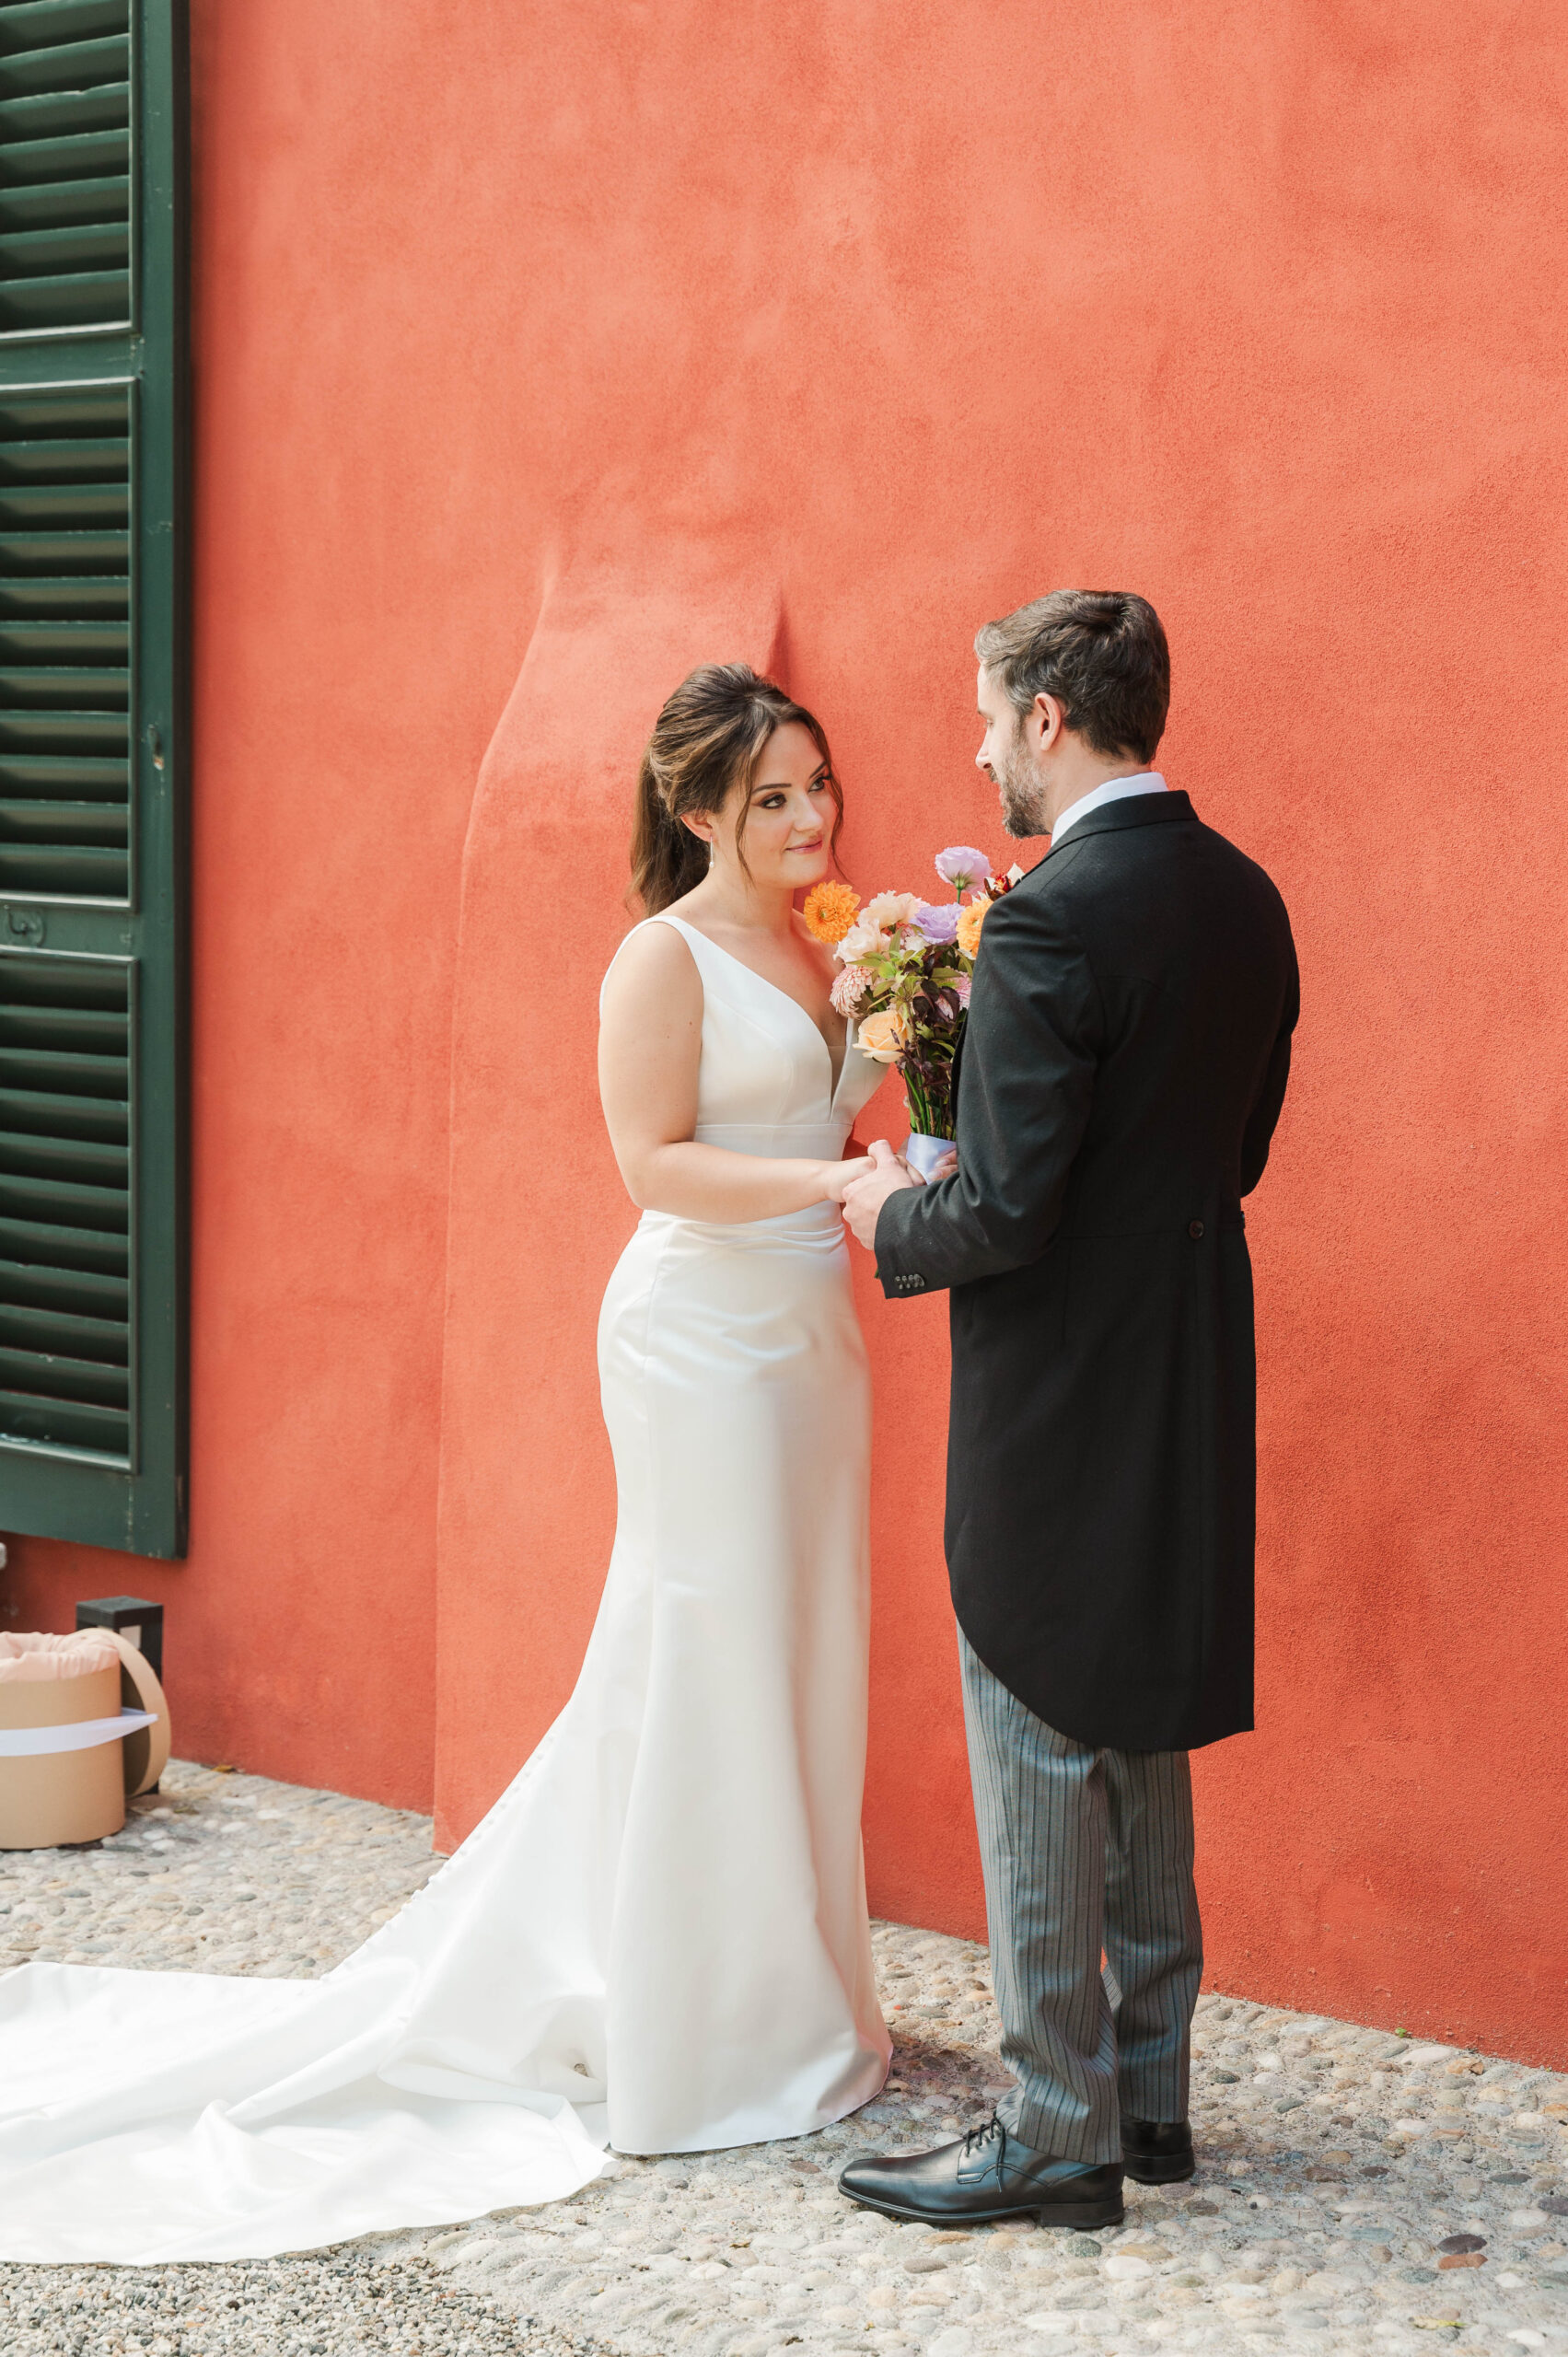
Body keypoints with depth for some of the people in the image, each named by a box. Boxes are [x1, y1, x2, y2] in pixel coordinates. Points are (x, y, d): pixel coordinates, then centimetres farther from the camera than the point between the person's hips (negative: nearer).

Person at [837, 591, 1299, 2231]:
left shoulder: (1053, 919, -21)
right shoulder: (1243, 899, 6)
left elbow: (1003, 1213, -23)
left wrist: (891, 1220, -2)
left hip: (1059, 1404, -9)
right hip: (1186, 1391, 9)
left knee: (1037, 1772, 2)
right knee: (1139, 1755, 18)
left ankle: (1056, 2136, 10)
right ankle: (1148, 2092, 27)